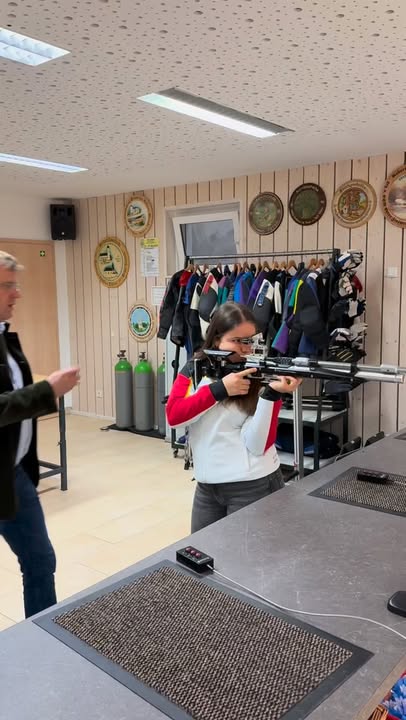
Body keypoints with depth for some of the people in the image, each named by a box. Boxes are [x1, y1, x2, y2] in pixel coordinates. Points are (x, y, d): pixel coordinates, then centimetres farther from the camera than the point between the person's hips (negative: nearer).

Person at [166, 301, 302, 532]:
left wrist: (272, 394, -27)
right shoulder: (194, 370, 2)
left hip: (254, 486, -3)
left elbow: (258, 445, -15)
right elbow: (173, 415, -13)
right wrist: (220, 389, -20)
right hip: (207, 486, 4)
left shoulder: (262, 378, -8)